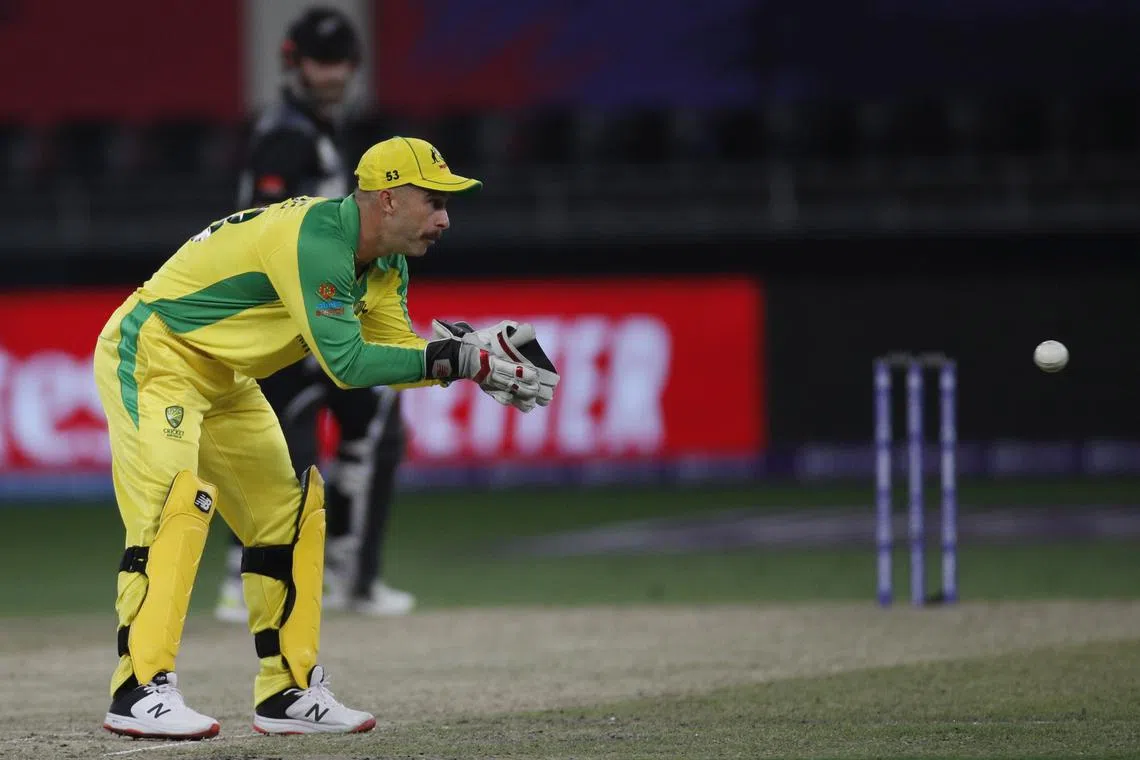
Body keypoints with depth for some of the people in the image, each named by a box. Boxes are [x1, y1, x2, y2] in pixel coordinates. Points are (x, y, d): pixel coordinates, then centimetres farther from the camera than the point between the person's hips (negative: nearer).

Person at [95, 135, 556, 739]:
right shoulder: (315, 240, -29)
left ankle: (288, 691, 15)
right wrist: (457, 359, -29)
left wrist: (481, 357, -15)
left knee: (289, 512, 9)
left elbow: (394, 350, -1)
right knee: (177, 502, -24)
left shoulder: (384, 266, 3)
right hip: (151, 355, -10)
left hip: (222, 382, 10)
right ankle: (141, 689, -27)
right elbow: (347, 363, -31)